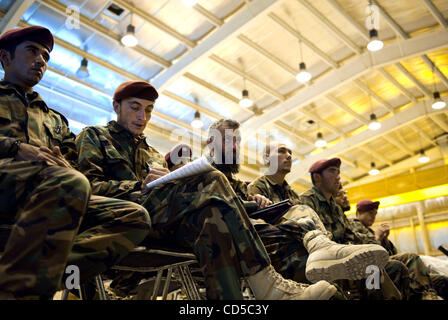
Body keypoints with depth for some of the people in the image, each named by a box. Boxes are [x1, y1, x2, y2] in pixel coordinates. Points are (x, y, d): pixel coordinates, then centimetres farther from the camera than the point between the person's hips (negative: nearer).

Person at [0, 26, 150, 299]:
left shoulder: (56, 119, 36)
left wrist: (63, 161, 0)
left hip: (53, 189, 5)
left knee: (136, 216, -20)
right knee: (70, 183, -38)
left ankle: (45, 275, -36)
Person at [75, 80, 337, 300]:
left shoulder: (153, 154, 35)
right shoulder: (94, 136, 18)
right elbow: (89, 186, -1)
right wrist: (140, 186, -14)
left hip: (162, 225, 5)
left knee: (212, 217, -31)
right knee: (211, 180, -27)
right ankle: (265, 283, -31)